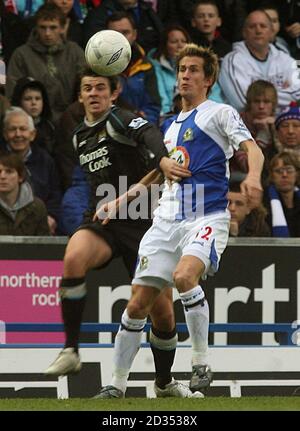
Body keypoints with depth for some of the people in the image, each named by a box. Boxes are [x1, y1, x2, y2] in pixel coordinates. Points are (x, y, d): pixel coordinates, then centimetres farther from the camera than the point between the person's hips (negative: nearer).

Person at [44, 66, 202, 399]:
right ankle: (71, 351, -26)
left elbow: (148, 134, -29)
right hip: (100, 221, 4)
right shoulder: (81, 137, 16)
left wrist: (162, 158, -49)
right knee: (73, 258, -32)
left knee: (162, 311, -1)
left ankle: (165, 380, 24)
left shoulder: (121, 121, -6)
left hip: (140, 224, -4)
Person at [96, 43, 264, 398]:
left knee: (184, 275, -34)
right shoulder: (172, 127, 23)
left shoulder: (220, 113, 3)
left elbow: (251, 148, -11)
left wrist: (252, 177, -33)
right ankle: (117, 383, 8)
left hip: (208, 218, -6)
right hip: (167, 219, 6)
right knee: (138, 303, -2)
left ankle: (201, 363, -22)